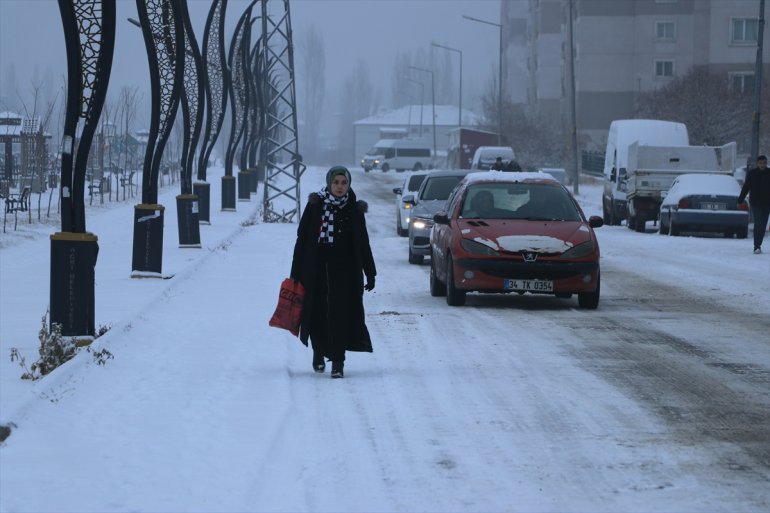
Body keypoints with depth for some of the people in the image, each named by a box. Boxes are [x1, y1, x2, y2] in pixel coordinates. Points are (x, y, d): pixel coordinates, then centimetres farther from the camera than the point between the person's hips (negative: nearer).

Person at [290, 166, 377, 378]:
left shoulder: (354, 210, 3)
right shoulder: (315, 206, 0)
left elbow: (363, 244, 8)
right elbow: (302, 239, 1)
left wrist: (370, 273, 6)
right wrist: (296, 273, -2)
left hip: (344, 271, 0)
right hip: (316, 268, 0)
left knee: (340, 314, -7)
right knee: (317, 312, 7)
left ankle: (337, 361, -5)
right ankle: (319, 352, 30)